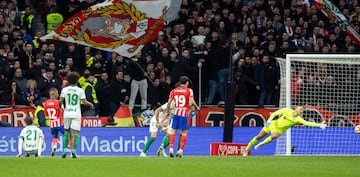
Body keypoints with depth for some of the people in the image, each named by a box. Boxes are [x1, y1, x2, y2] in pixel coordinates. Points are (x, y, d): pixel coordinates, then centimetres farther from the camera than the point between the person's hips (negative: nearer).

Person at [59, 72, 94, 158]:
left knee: (67, 130, 16)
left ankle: (65, 149, 10)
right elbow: (84, 102, -4)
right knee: (76, 132, 1)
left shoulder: (64, 90, 0)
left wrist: (60, 107, 22)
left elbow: (60, 101, 1)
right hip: (76, 113, -2)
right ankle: (74, 150, -12)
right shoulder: (80, 90, -4)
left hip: (67, 113, 2)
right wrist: (91, 104, 16)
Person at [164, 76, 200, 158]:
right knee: (184, 133, 3)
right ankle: (180, 150, -3)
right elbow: (191, 102, -11)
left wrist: (167, 112, 19)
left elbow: (169, 102, 7)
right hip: (185, 114, -3)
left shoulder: (174, 91, 8)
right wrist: (196, 107, 8)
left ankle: (171, 149, -3)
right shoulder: (189, 90, -1)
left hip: (176, 113, 3)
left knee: (173, 131, 7)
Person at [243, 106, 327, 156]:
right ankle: (246, 149, 22)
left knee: (274, 136, -33)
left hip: (279, 130, 0)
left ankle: (261, 144, -6)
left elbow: (307, 123, -25)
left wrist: (319, 125, -36)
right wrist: (269, 119, -20)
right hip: (273, 124, 0)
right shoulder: (287, 111, -12)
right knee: (259, 137, 2)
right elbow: (275, 113, -7)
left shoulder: (298, 119, -14)